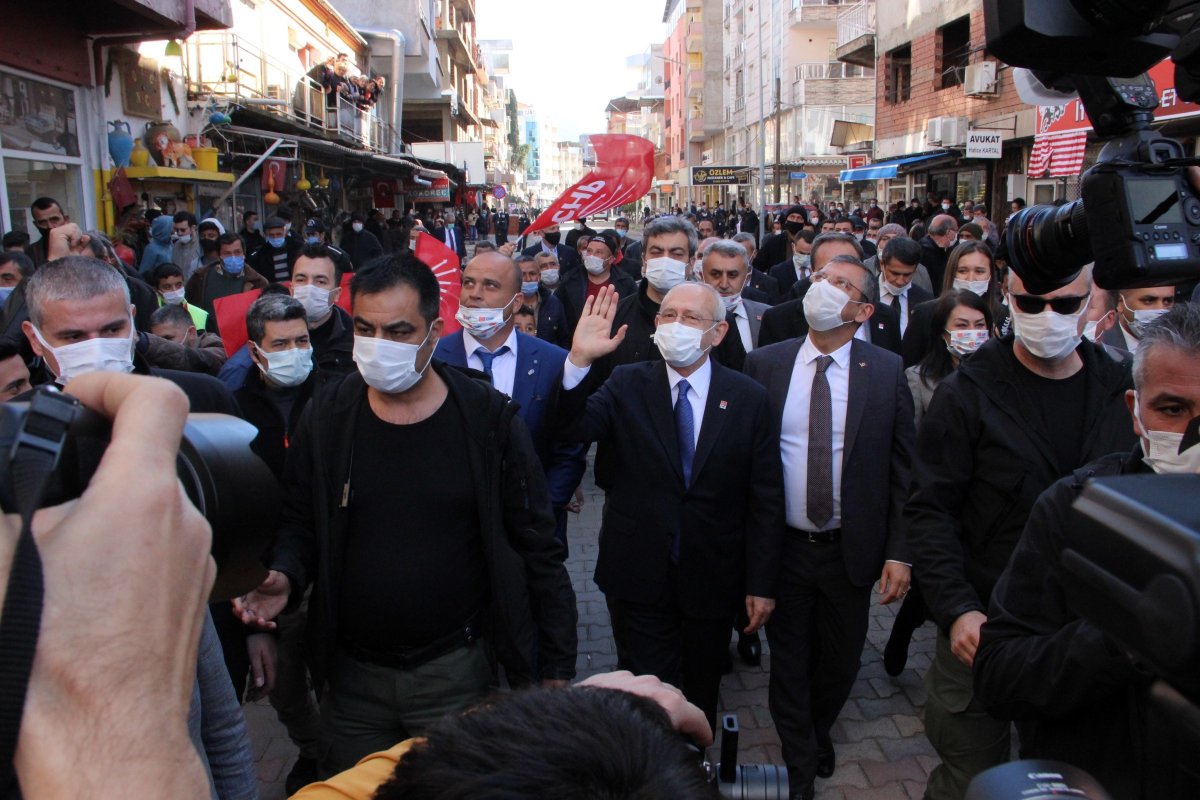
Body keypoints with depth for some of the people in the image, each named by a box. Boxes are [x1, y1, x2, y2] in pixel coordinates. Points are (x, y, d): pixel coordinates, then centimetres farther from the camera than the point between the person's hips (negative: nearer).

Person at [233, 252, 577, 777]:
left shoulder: (488, 419, -10)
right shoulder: (326, 418, -3)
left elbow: (537, 550, -5)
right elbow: (299, 524, 8)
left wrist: (557, 669, -4)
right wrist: (284, 576, -14)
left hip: (457, 672, -2)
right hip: (351, 674, 3)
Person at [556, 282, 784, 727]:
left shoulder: (748, 399, -5)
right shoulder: (627, 385, -3)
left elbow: (765, 499, -4)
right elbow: (573, 430, -20)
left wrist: (761, 583, -4)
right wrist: (580, 360, -33)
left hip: (713, 579, 1)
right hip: (638, 576, -1)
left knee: (701, 696, 21)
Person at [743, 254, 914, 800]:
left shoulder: (887, 372, -6)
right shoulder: (764, 364, -4)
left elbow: (903, 469, -4)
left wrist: (899, 551, -8)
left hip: (852, 549, 1)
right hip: (782, 546, 0)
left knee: (840, 662, 18)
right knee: (790, 662, 13)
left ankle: (818, 733, 50)